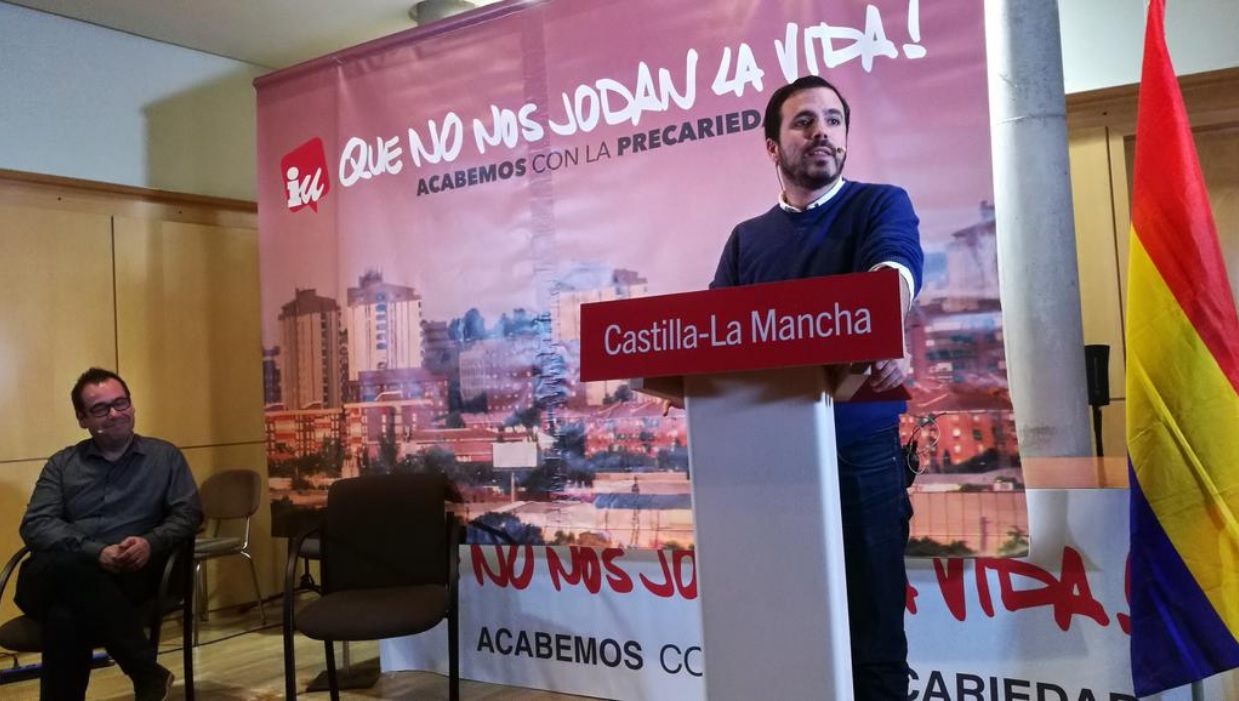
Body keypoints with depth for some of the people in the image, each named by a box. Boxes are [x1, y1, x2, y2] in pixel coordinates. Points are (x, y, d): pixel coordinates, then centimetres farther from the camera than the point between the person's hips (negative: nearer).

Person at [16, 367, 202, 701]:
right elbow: (35, 525, 3)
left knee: (66, 617, -36)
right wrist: (97, 553, -15)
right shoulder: (62, 464, 16)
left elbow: (188, 513, 6)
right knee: (70, 568, -38)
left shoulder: (165, 456, 14)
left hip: (129, 577, -1)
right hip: (55, 578, 1)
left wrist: (151, 543, -17)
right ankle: (148, 673, -35)